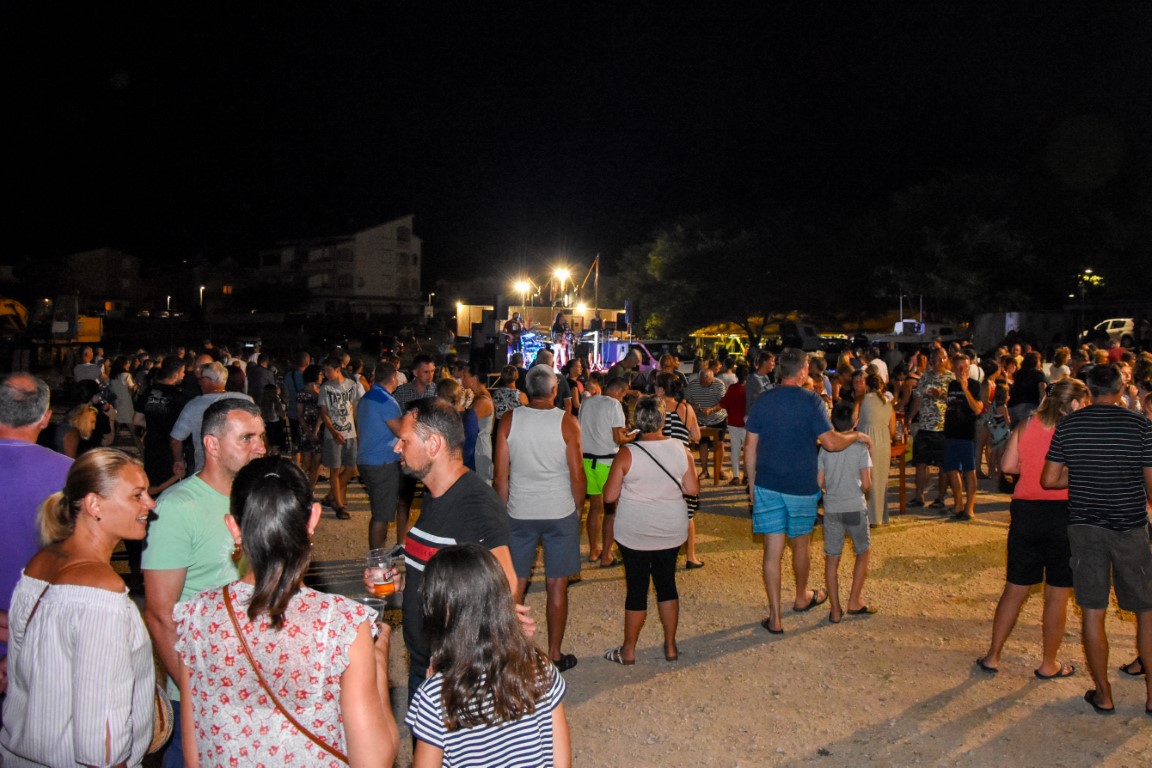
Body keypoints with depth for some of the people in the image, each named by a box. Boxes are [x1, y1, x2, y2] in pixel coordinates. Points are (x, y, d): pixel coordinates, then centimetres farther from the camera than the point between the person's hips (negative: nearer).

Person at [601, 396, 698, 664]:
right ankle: (670, 646, 24)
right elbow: (693, 489, -1)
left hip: (635, 532, -3)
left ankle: (628, 650, 19)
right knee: (667, 583, 16)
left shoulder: (627, 453, -15)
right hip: (671, 530, 3)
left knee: (637, 587, 7)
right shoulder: (680, 449, -6)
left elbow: (609, 496, -12)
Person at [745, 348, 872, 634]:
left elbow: (750, 447, 1)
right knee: (800, 545, 20)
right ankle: (802, 598, 42)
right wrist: (856, 436, 1)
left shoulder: (763, 400, 0)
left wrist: (752, 483, 11)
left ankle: (775, 617, 7)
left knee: (772, 551, 4)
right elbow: (831, 442, -18)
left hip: (767, 485, 2)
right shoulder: (811, 400, -10)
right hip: (801, 487, -2)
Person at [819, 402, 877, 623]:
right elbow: (866, 484, -10)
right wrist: (859, 490, 12)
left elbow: (819, 482, -1)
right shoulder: (860, 447, -7)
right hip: (855, 508, -2)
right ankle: (854, 601, 18)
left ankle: (835, 610, 11)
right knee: (863, 552, 19)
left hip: (831, 509, 2)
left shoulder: (825, 448, -1)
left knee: (832, 559, 9)